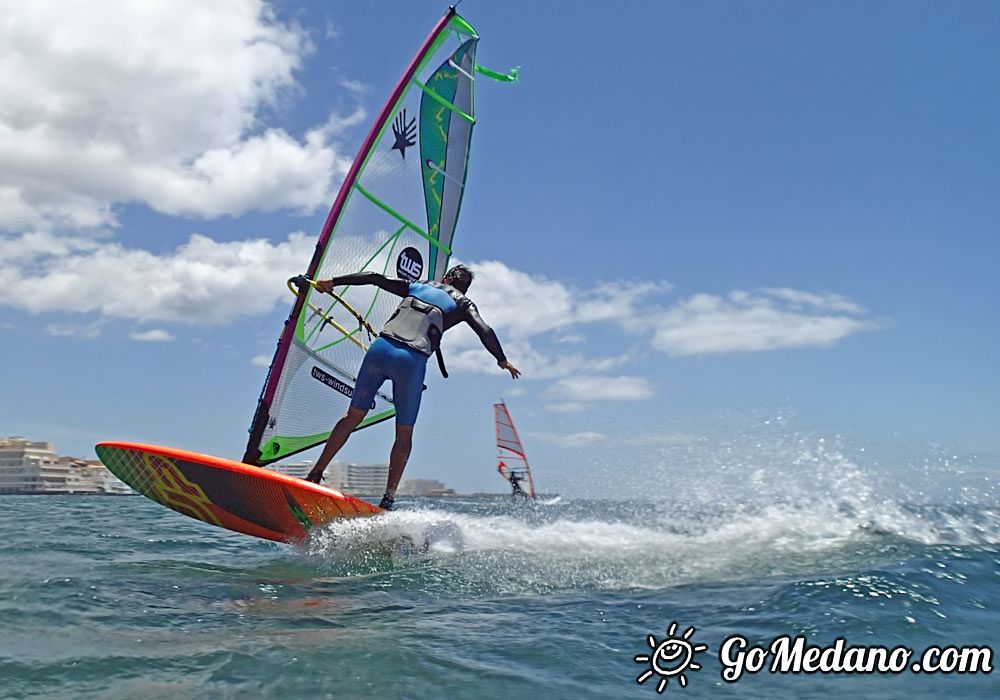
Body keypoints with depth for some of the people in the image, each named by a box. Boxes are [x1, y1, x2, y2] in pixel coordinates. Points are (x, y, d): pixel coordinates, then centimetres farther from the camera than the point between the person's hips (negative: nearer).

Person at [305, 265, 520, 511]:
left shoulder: (416, 287, 25)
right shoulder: (462, 303, 16)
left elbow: (374, 277, 22)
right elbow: (485, 331, 3)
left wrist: (333, 282, 26)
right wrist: (503, 361, 15)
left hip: (380, 348, 3)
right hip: (412, 361, -3)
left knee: (353, 416, 15)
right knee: (404, 433, 12)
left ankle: (316, 474, 17)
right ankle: (388, 498, 8)